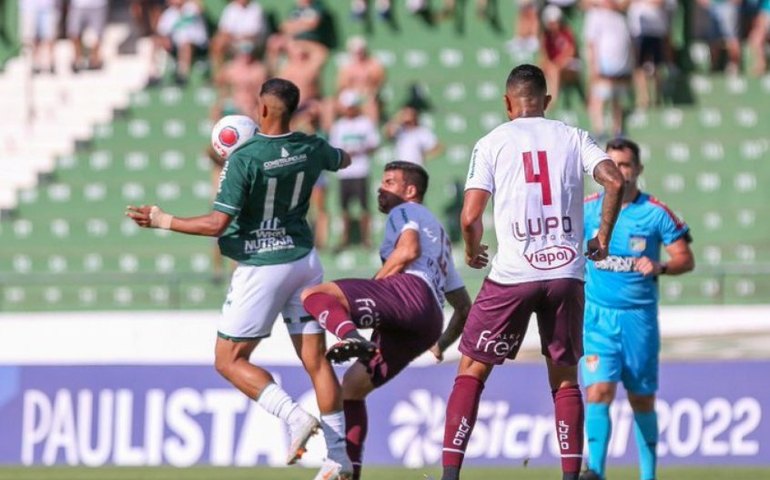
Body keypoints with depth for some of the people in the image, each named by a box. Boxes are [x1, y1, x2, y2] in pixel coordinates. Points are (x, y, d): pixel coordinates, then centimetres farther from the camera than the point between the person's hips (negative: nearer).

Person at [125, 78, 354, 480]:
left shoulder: (244, 159, -19)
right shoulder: (310, 149, -1)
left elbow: (218, 224, -20)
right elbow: (343, 160, 23)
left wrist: (163, 221, -9)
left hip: (261, 266, -6)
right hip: (304, 260, 6)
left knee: (229, 361, 4)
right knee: (316, 360, 8)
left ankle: (295, 417, -13)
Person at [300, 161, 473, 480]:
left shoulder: (405, 212, 17)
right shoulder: (439, 234, 43)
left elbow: (408, 249, -7)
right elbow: (464, 306, 42)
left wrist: (372, 289, 0)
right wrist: (442, 344, 44)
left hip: (411, 289, -9)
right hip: (430, 324, 9)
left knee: (314, 295, -23)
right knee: (353, 385, 16)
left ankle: (352, 338, -52)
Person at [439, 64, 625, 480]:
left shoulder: (491, 143, 3)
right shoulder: (573, 137, 9)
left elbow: (470, 216, -5)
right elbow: (615, 182, -5)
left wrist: (472, 252, 15)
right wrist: (603, 237, 9)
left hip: (512, 274, -2)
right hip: (567, 271, 2)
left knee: (471, 372, 8)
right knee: (565, 379, 13)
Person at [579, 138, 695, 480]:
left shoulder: (657, 214, -3)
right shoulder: (587, 209, 2)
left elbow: (686, 259, -1)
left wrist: (660, 267, -20)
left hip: (639, 318, 0)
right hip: (597, 315, 0)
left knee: (642, 400, 7)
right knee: (599, 391, -17)